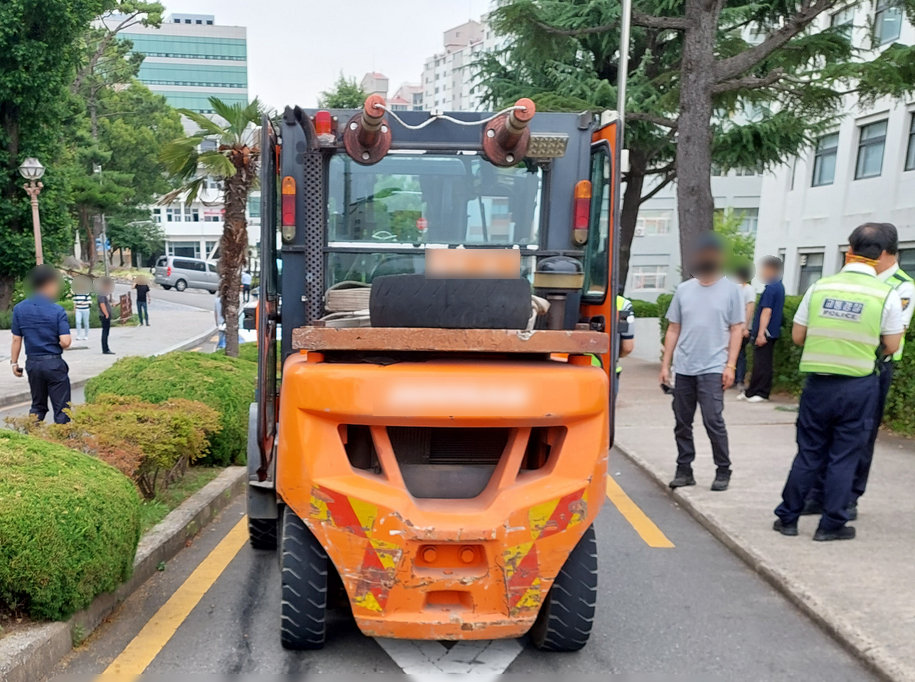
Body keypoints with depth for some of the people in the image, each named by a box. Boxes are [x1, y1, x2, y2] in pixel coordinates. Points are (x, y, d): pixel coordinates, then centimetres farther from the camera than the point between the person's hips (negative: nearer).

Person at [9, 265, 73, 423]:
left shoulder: (19, 309, 0)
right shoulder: (57, 310, -12)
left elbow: (16, 340, 3)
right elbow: (65, 342, -17)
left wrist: (14, 362, 12)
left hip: (32, 363, 4)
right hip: (54, 363, -4)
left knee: (37, 406, 18)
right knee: (61, 407, 2)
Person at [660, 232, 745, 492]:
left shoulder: (731, 289, 2)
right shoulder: (684, 289, 10)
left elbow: (737, 329, 1)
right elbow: (673, 330, 12)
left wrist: (730, 365, -8)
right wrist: (665, 365, 7)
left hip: (713, 369, -4)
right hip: (683, 369, 4)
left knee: (713, 421, -8)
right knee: (682, 423, 8)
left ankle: (723, 471, 8)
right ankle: (684, 470, 19)